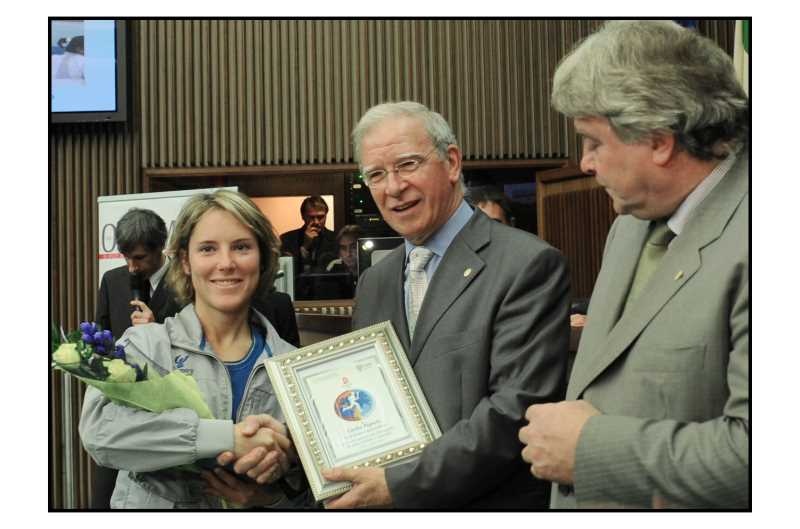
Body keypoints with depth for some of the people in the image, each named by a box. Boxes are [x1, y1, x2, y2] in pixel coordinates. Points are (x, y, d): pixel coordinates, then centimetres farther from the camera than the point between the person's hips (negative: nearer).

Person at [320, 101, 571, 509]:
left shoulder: (528, 264, -15)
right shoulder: (374, 282, 7)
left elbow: (520, 409, -22)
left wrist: (399, 485, -22)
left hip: (489, 504, -5)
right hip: (383, 505, 6)